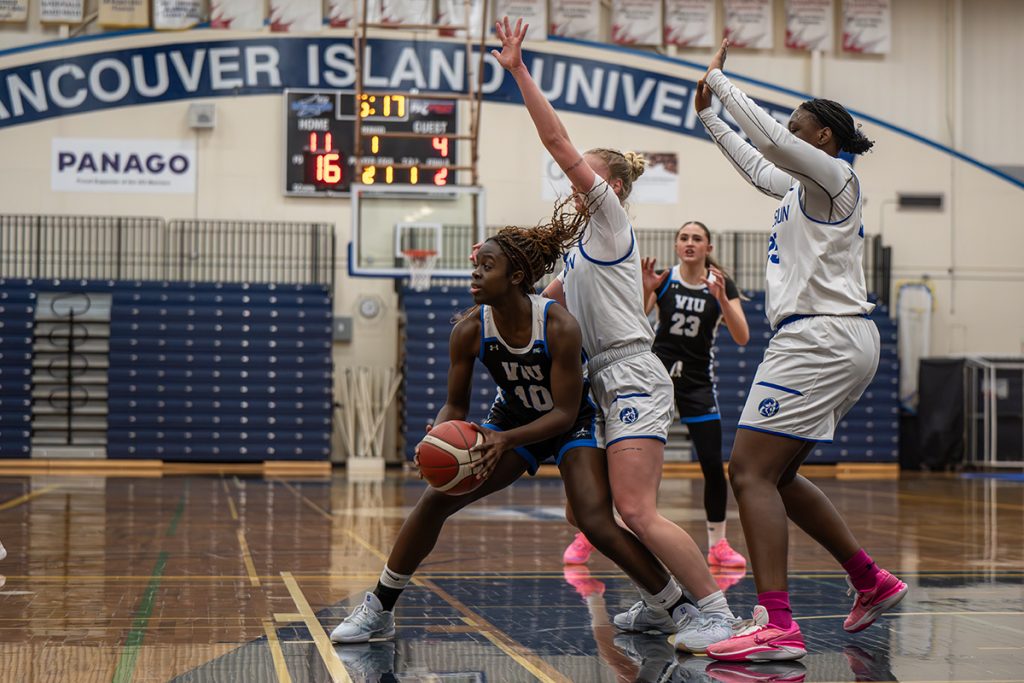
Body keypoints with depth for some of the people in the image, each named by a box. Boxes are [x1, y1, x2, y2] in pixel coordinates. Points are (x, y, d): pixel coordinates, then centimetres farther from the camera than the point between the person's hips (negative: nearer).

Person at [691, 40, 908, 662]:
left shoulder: (833, 175, -5)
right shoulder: (807, 186, 21)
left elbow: (770, 135, -18)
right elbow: (757, 164, 37)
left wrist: (719, 79, -6)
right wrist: (709, 115, 40)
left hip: (821, 339, -10)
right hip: (831, 341, 10)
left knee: (750, 471, -16)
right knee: (776, 475, 17)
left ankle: (777, 626, -24)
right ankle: (872, 581, 23)